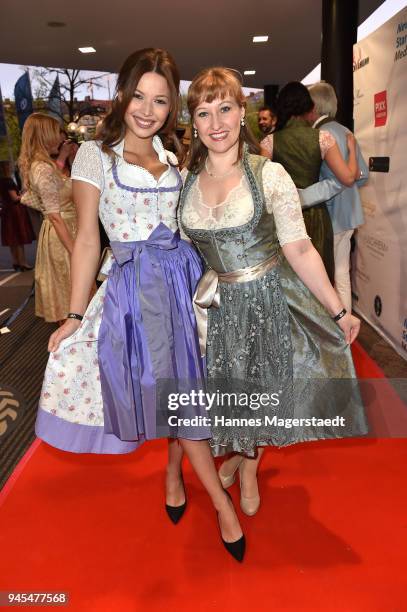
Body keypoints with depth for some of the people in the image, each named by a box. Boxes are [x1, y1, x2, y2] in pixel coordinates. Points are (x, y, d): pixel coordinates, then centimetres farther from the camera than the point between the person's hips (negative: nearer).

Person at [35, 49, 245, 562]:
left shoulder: (174, 159, 12)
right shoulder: (95, 154, 0)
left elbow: (188, 226, 13)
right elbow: (87, 239, -3)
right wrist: (75, 315, -4)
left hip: (184, 278, 4)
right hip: (135, 285, -4)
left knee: (177, 387, 10)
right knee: (172, 391, -1)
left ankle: (173, 475, 35)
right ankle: (222, 503, 15)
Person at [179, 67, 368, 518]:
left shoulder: (268, 174, -15)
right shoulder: (186, 180, -3)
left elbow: (299, 249, -15)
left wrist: (338, 312, -13)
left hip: (268, 298, -2)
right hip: (218, 303, 3)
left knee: (260, 388, 16)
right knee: (227, 387, 17)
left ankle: (249, 467, 45)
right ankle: (234, 453, 50)